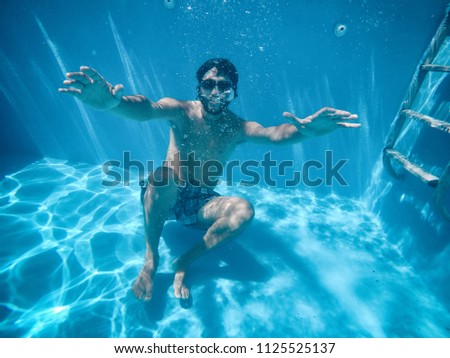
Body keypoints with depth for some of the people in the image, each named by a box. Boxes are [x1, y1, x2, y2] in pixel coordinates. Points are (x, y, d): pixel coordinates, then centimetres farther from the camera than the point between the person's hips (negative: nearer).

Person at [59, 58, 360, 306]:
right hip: (166, 196, -1)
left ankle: (185, 263, -11)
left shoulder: (239, 127, -5)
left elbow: (275, 134, -23)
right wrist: (111, 103, -54)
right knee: (164, 173, -33)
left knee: (244, 210, -23)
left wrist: (306, 128, -47)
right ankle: (151, 260, -14)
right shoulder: (181, 111, -9)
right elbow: (147, 109, -31)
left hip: (202, 203, 2)